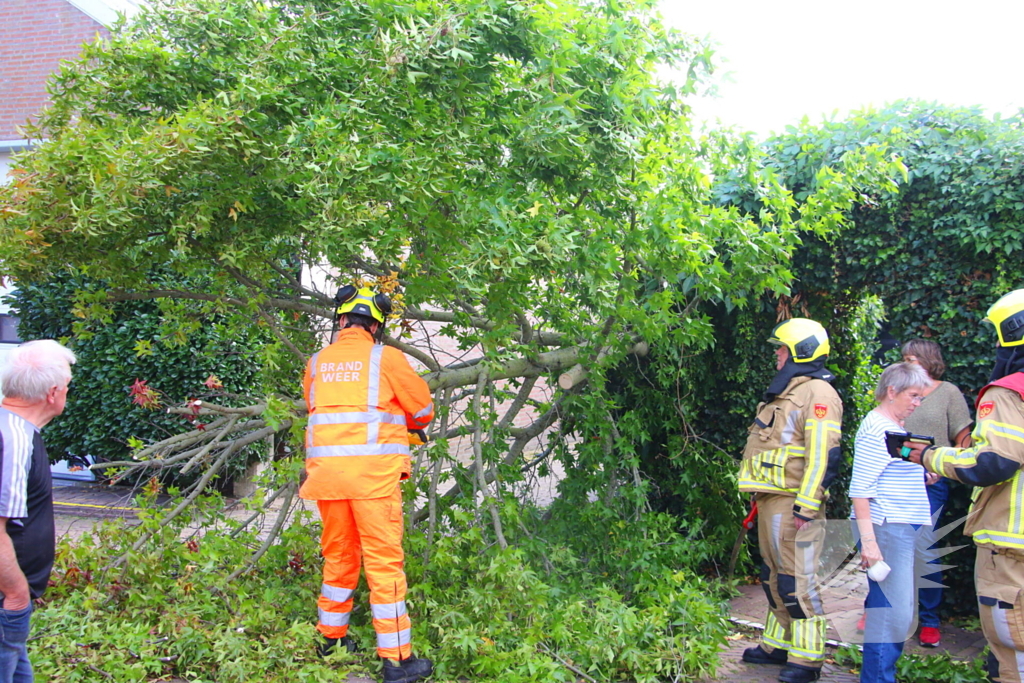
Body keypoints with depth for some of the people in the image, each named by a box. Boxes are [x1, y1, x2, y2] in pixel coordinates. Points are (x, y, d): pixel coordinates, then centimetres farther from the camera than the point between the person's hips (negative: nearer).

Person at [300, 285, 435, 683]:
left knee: (338, 556, 19)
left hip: (326, 468, 5)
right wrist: (401, 420, 29)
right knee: (384, 561, -2)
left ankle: (332, 639, 31)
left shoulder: (317, 362, 10)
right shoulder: (385, 358, 0)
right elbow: (423, 409, 8)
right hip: (373, 470, -4)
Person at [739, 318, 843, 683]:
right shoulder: (786, 391, 20)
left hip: (792, 502, -10)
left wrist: (806, 505, -23)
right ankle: (777, 644, 27)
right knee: (775, 576, 16)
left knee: (797, 579, -7)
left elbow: (823, 455, -20)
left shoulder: (817, 392, -12)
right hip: (770, 499, 10)